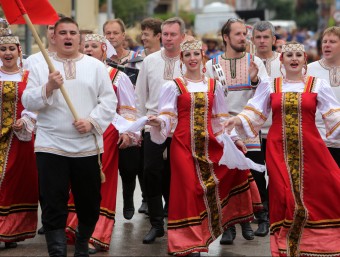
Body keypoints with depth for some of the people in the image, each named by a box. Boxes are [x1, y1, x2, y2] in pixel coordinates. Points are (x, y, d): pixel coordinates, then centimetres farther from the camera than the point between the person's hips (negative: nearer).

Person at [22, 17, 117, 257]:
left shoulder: (96, 66, 8)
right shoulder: (41, 67, 6)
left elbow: (109, 101, 3)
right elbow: (28, 102, -2)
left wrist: (92, 122, -12)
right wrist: (48, 87, -19)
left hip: (87, 145, 1)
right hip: (51, 146, -1)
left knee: (89, 202, 10)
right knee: (53, 205, -6)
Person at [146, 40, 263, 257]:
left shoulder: (214, 86, 10)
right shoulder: (174, 86, 0)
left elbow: (221, 118, 13)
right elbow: (167, 116, -8)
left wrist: (234, 138, 5)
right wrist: (158, 122, -29)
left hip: (209, 144, 3)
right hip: (184, 145, -3)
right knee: (189, 189, -5)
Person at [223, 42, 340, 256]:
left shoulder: (318, 85, 5)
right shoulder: (270, 85, 9)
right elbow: (254, 114, 7)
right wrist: (238, 120, -10)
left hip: (310, 150, 0)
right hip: (279, 150, 0)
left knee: (320, 195, -3)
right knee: (284, 198, 0)